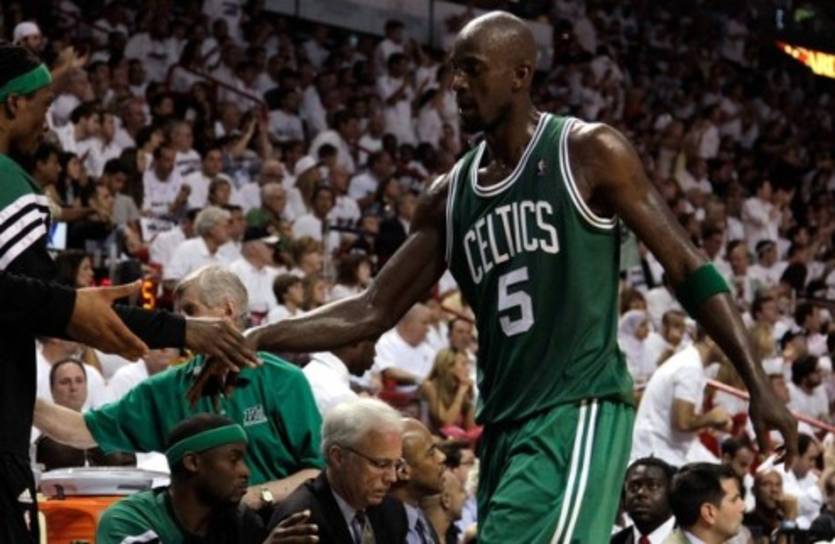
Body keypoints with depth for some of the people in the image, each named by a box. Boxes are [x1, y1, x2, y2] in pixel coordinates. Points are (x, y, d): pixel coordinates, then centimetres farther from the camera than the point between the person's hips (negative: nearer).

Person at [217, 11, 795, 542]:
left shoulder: (589, 153, -3)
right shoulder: (450, 197, 14)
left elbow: (688, 269, -2)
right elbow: (374, 310, 16)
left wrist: (759, 386, -10)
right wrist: (255, 340, 4)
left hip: (579, 414, -7)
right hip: (505, 426, 7)